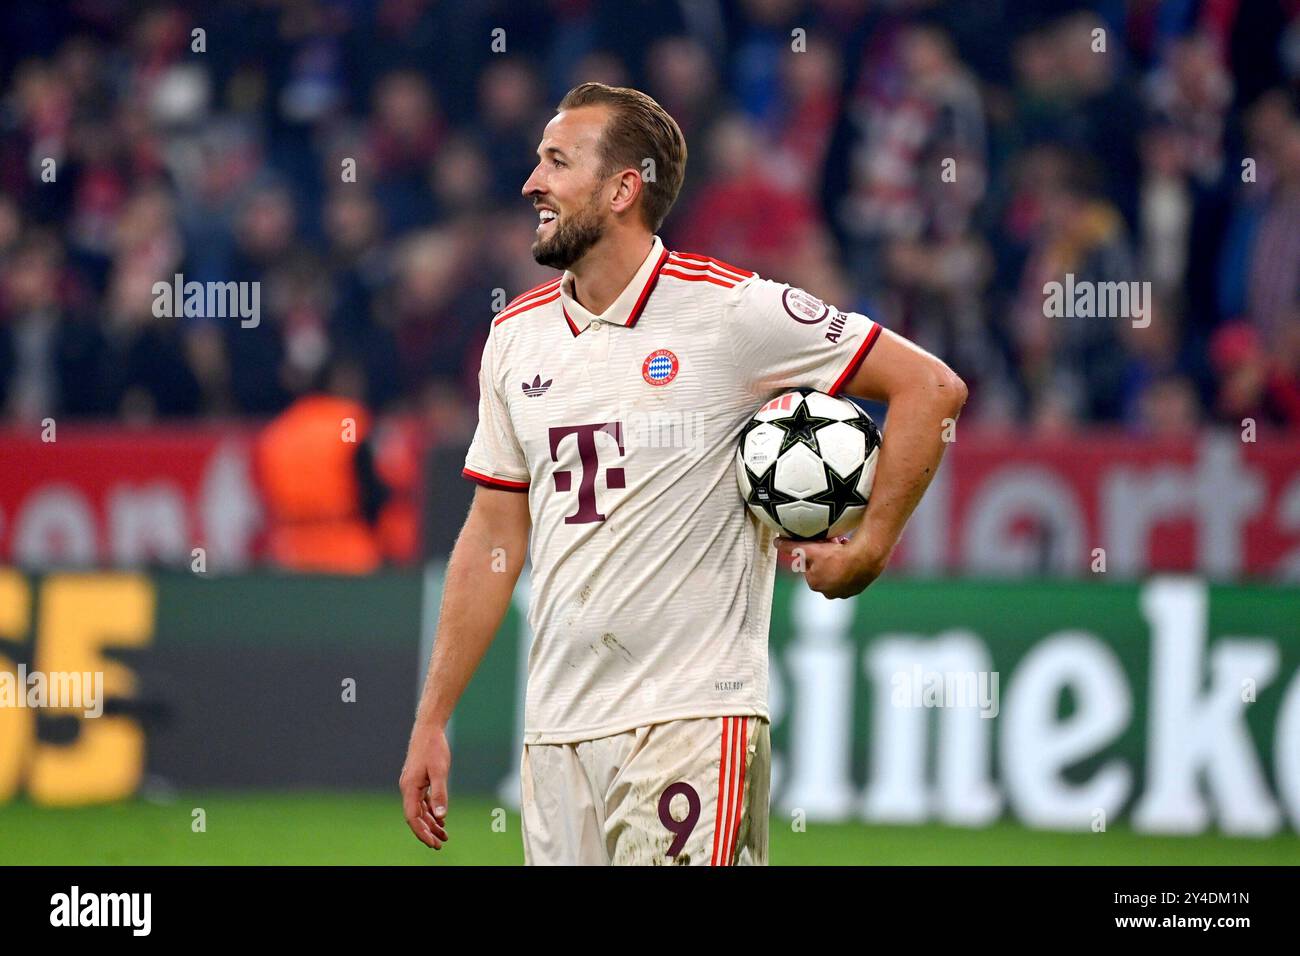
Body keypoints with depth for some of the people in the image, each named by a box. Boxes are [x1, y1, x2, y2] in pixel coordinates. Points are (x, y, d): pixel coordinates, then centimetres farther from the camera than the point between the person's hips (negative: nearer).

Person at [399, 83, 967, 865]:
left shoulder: (729, 309, -6)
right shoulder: (517, 336, 12)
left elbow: (931, 387, -3)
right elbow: (494, 538, 17)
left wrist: (868, 550, -7)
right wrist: (432, 721, 14)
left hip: (692, 719, -6)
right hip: (556, 732, 6)